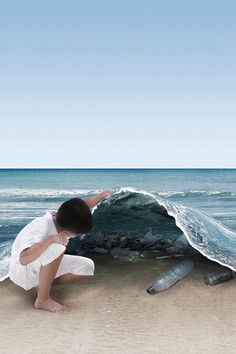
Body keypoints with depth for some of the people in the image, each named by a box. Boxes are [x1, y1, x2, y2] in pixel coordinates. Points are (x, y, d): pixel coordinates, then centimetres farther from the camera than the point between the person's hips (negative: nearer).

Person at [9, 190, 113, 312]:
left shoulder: (62, 219, -15)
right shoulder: (41, 229, -36)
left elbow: (84, 206, 6)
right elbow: (23, 259, -49)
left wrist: (102, 195, 10)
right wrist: (51, 239, -53)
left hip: (43, 265, 8)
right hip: (21, 269, -8)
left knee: (87, 266, -6)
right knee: (56, 248, -38)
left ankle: (42, 284, 3)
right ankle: (42, 300, -21)